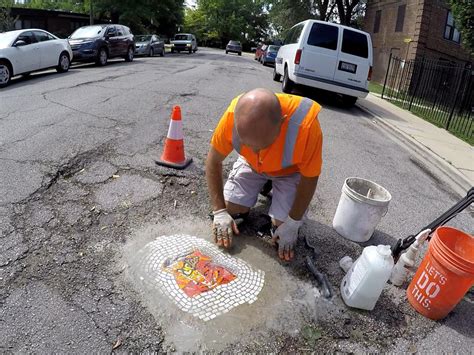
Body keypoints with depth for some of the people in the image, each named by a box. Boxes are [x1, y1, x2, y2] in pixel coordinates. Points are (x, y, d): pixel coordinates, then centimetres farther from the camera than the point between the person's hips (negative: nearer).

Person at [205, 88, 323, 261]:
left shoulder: (305, 126, -41)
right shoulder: (233, 115, -35)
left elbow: (309, 179, -23)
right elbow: (213, 161, -18)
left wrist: (292, 224, -16)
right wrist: (219, 212, -19)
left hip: (290, 169, -2)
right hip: (251, 164, 2)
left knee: (282, 223, -12)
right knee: (231, 208, -7)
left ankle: (273, 188, 18)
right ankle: (263, 185, 21)